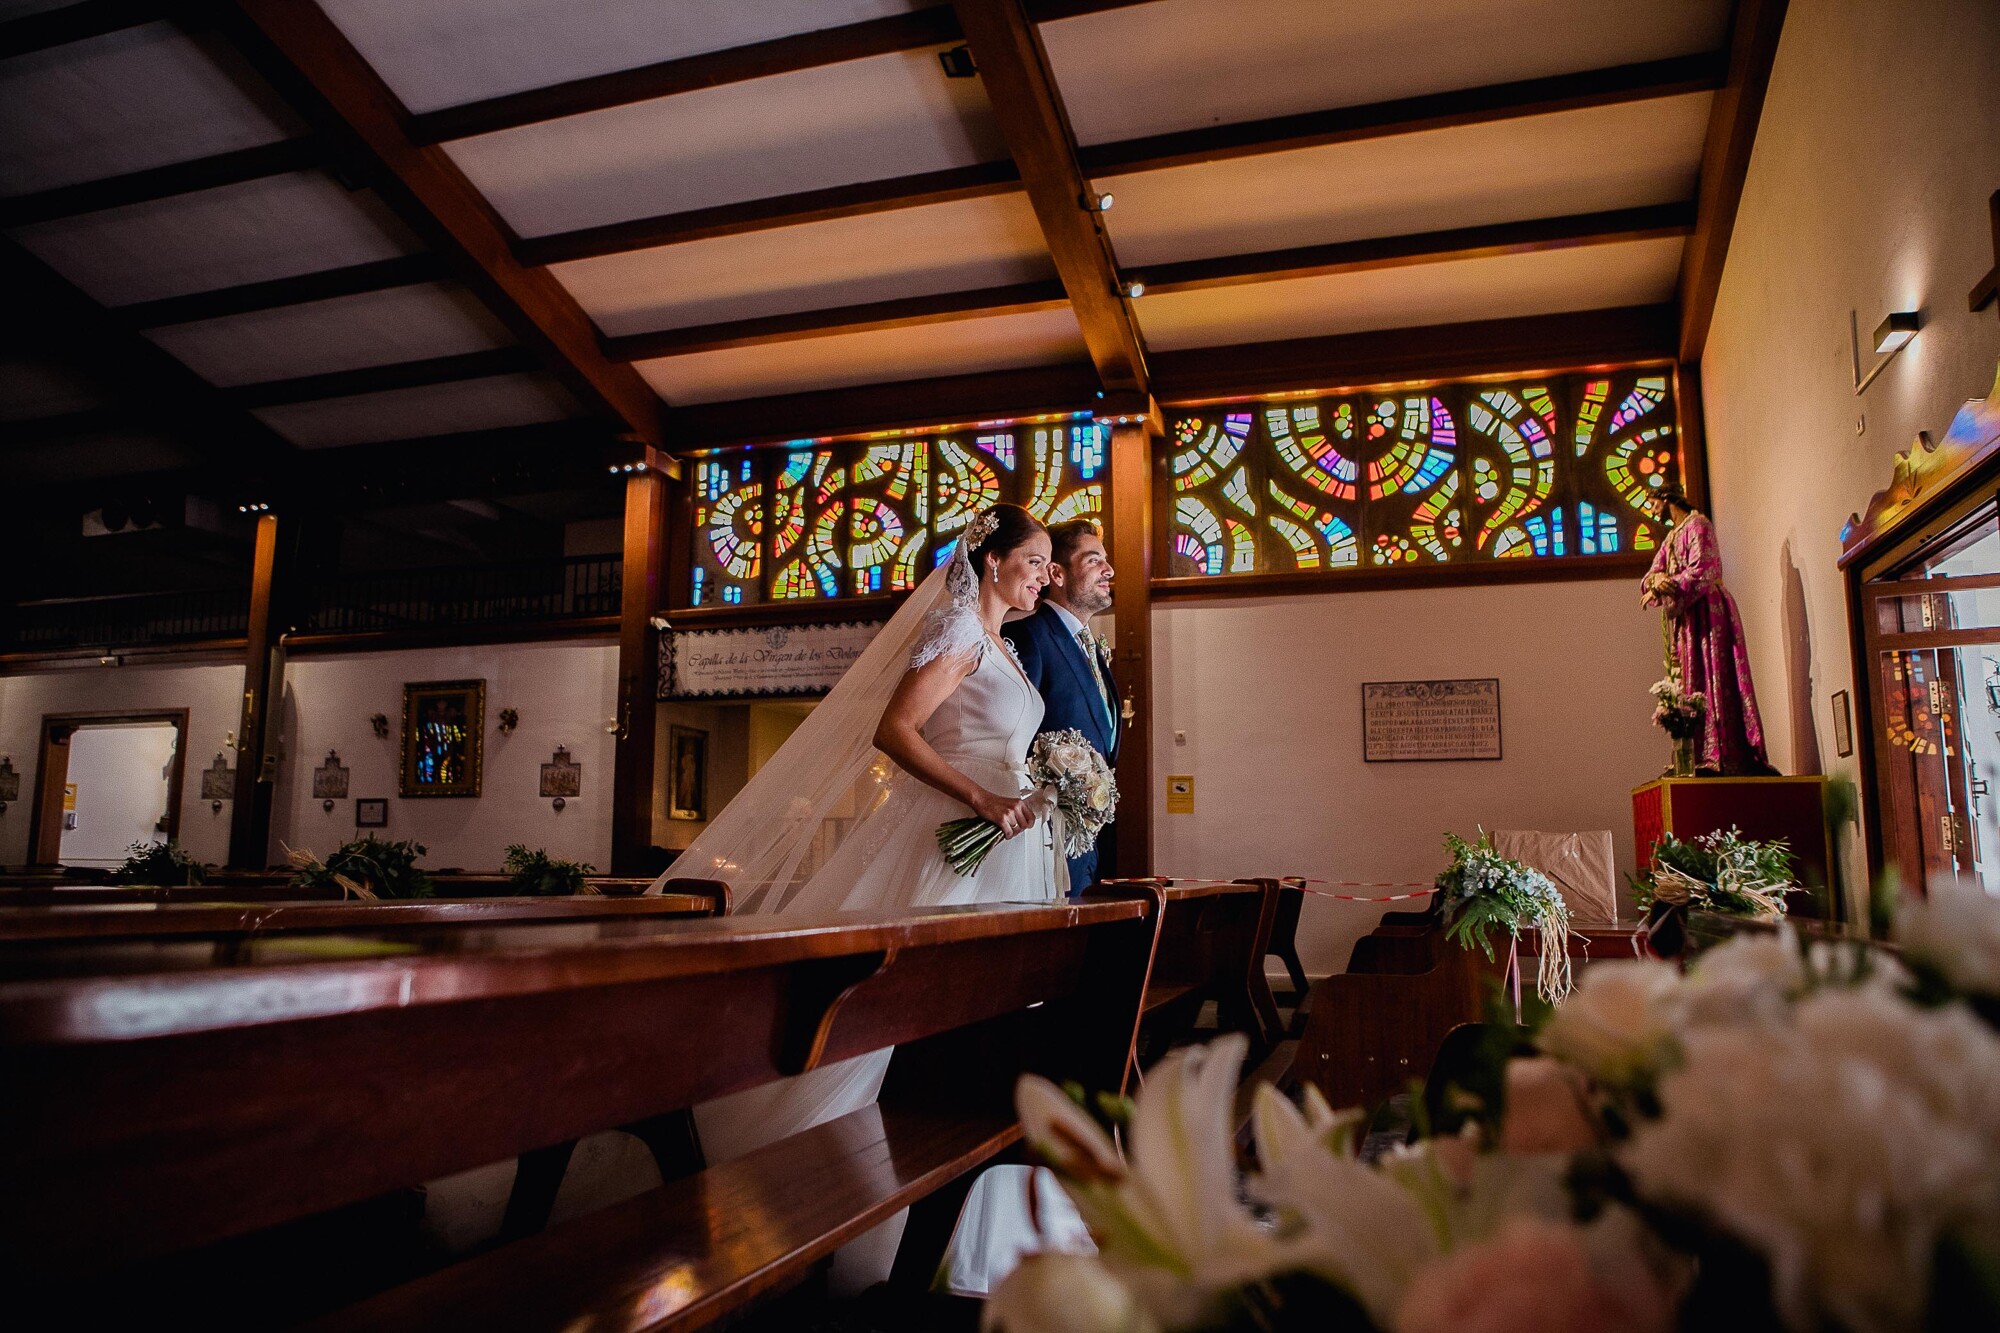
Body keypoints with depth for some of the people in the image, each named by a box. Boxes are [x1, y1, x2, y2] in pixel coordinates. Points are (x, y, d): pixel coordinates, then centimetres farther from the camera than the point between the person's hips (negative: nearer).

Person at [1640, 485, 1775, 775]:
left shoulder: (1697, 524, -3)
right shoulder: (1670, 538, 24)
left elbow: (1702, 571, -16)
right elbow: (1650, 578, 12)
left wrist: (1667, 586, -11)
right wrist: (1657, 579, -11)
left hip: (1707, 613, -9)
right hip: (1684, 619, 9)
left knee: (1712, 680, -13)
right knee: (1690, 685, 2)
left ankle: (1719, 758, -19)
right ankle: (1698, 759, 0)